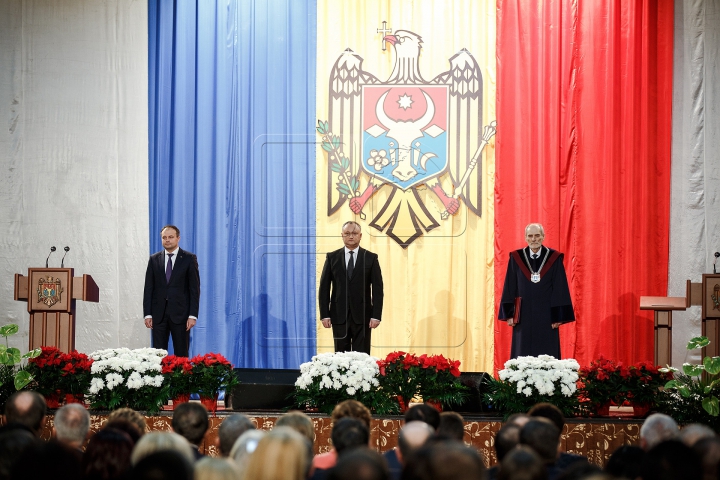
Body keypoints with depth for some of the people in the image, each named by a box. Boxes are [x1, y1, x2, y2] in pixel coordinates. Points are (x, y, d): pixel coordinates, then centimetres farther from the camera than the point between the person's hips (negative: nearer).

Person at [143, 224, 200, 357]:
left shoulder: (189, 259, 1)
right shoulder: (154, 259, 9)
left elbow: (194, 288, -2)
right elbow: (148, 288, 8)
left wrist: (193, 315, -9)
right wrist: (147, 314, 1)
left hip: (180, 314, -2)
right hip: (159, 314, 2)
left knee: (181, 354, 1)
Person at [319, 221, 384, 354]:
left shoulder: (371, 258, 4)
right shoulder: (332, 257, 6)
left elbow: (377, 289, 1)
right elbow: (324, 288, 5)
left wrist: (376, 315, -6)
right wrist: (324, 315, -3)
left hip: (362, 316, -1)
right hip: (339, 316, 1)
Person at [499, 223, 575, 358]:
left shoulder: (554, 258, 0)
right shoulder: (516, 258, 4)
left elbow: (560, 289, 0)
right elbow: (510, 288, 6)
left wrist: (558, 316, -4)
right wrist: (509, 314, 1)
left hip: (546, 316, -1)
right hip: (523, 316, 1)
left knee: (547, 356, -1)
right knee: (522, 356, 2)